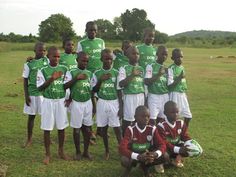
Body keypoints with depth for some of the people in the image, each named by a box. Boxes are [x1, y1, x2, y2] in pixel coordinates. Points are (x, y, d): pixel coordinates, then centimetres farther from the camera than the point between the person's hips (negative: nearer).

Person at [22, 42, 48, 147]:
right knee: (31, 116, 8)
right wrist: (26, 95, -7)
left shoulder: (46, 60, 2)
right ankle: (29, 139, 20)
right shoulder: (28, 64, -5)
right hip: (33, 94, -2)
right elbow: (25, 80, -3)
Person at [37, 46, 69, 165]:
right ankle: (47, 154, 18)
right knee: (47, 128, 4)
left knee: (61, 127, 9)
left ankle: (61, 151, 27)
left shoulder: (64, 69, 1)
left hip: (61, 101, 2)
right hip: (48, 102, -2)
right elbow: (39, 88, -11)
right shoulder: (43, 70, -6)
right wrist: (51, 79, -21)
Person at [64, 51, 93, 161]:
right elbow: (65, 86, -18)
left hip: (88, 103, 4)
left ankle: (86, 151, 22)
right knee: (77, 129, 6)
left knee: (87, 129, 8)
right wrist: (76, 78, -26)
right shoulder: (71, 72, -7)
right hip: (76, 103, -4)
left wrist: (94, 105, 13)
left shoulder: (89, 73, 6)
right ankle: (78, 152, 20)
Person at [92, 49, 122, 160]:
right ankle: (107, 151, 23)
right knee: (103, 128, 9)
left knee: (117, 128, -3)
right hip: (102, 103, 1)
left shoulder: (116, 73, -1)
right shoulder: (97, 73, -2)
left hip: (114, 102, -1)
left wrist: (120, 106, -2)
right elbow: (94, 90, 1)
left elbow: (119, 90, 2)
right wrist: (101, 80, -15)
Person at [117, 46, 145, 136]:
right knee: (127, 119, 1)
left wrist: (145, 100, 15)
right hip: (129, 97, -5)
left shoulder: (141, 69, 10)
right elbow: (121, 84, -17)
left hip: (141, 96, 5)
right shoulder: (124, 68, -6)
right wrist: (132, 75, -25)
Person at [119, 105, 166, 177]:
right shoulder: (130, 129, -20)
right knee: (124, 160, -37)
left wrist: (155, 154, -38)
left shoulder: (152, 129, -11)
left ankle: (145, 166, 7)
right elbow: (122, 148, -30)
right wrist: (138, 156, -43)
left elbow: (162, 144, -13)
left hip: (148, 154, 3)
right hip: (134, 155, -3)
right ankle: (129, 167, 4)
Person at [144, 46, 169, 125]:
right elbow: (146, 82, -16)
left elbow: (169, 85, 11)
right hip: (153, 96, -5)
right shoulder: (151, 66, -6)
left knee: (161, 119, 9)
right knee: (152, 120, -7)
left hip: (165, 96, 5)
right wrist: (158, 75, -22)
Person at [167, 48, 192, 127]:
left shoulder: (182, 68, 10)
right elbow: (169, 85, -17)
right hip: (175, 94, -7)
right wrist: (179, 78, -26)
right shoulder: (171, 68, -12)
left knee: (188, 115, 11)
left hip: (182, 94, 7)